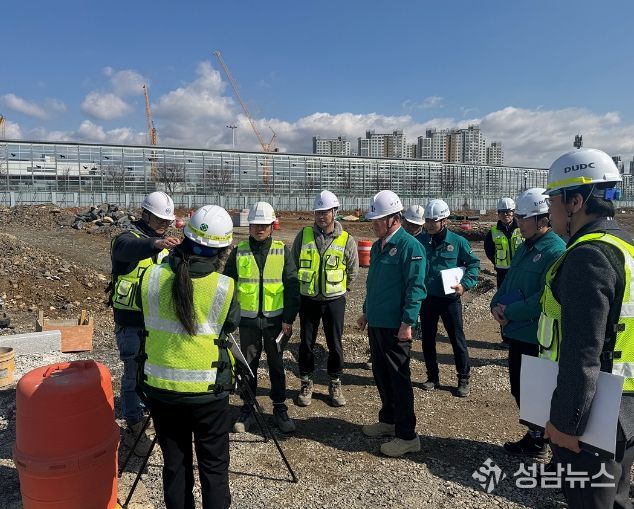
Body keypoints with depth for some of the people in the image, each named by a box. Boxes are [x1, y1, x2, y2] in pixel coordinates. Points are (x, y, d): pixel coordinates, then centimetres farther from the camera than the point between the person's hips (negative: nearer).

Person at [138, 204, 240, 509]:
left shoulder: (151, 277, -9)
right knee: (214, 467, 15)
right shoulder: (224, 287, -17)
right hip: (207, 392, -3)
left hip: (160, 388, 3)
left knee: (174, 464, 19)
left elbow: (146, 317, 7)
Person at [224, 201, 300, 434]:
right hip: (247, 319, 1)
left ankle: (280, 408, 25)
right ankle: (247, 408, 26)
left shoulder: (282, 251, -1)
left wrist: (289, 318, -6)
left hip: (275, 319, -1)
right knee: (248, 364, 10)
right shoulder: (239, 251, 1)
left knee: (276, 365, 10)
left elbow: (292, 286, -1)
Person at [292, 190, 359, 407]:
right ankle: (306, 384, 26)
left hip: (334, 300, -1)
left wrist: (339, 289, 10)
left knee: (335, 344, 8)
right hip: (308, 299, 1)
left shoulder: (346, 239, -4)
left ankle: (335, 384, 26)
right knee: (306, 343, 9)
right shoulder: (304, 235, -2)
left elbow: (353, 271, 7)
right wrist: (302, 286, 9)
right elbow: (293, 265, 8)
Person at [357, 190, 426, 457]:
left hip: (395, 326, -9)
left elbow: (415, 287, -18)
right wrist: (366, 312, 23)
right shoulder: (378, 246, 13)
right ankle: (389, 420, 35)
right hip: (376, 322, 9)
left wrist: (407, 323, -21)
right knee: (381, 374, 18)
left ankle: (407, 435, 11)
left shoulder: (409, 246, -15)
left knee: (399, 378, 0)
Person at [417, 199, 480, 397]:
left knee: (457, 339, 4)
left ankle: (463, 380, 20)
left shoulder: (457, 242, -7)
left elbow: (474, 263, 3)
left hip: (450, 299, -3)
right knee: (427, 340, 12)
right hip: (426, 298, 3)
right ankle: (432, 377, 28)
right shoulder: (420, 241, -1)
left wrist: (465, 284, -10)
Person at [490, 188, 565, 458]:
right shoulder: (525, 248, 10)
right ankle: (534, 435, 38)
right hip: (517, 332, 9)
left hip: (534, 337, -9)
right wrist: (497, 304, -4)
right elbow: (508, 282, 15)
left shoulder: (555, 251, -19)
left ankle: (537, 443, 26)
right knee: (519, 388, 20)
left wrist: (510, 312, -18)